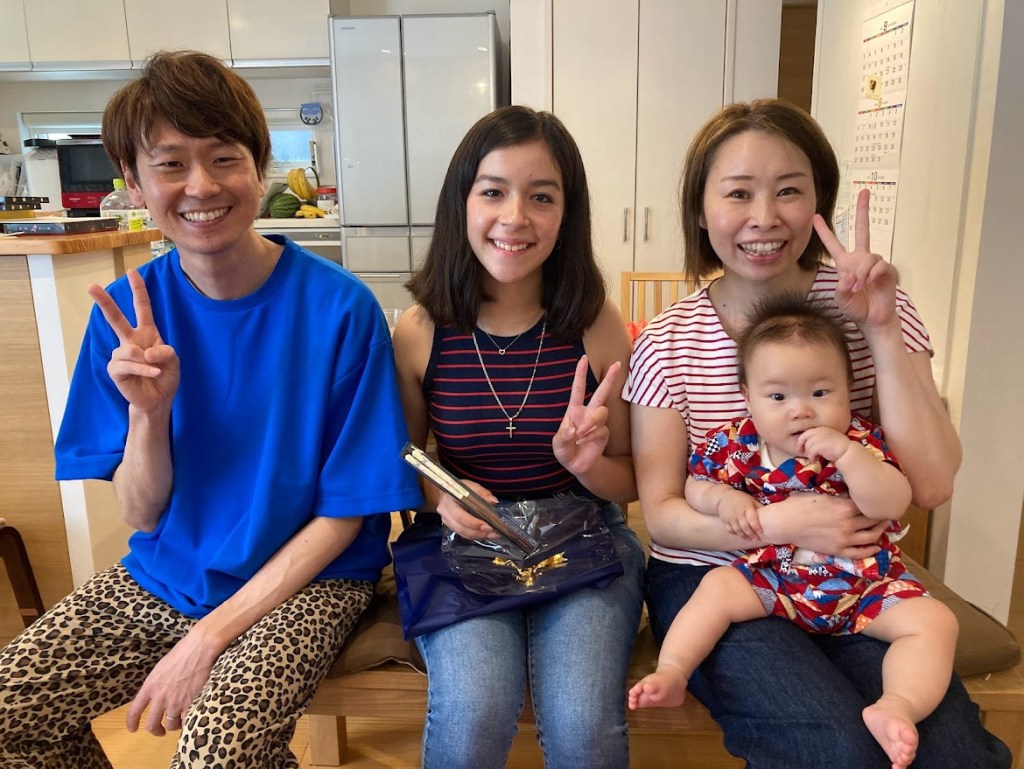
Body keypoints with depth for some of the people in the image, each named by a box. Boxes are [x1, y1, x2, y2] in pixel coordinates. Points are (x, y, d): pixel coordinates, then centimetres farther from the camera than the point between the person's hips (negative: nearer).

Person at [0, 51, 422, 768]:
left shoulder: (340, 307, -17)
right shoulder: (128, 309, -5)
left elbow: (344, 516, -11)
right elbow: (144, 515, -2)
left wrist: (212, 634, -16)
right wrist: (148, 411, -22)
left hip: (308, 580, -4)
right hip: (163, 576, 5)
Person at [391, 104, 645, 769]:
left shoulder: (597, 325, -5)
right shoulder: (420, 332, -6)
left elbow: (628, 482, 4)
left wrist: (584, 462, -17)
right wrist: (438, 494, -12)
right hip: (462, 544, 0)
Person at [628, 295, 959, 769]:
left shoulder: (859, 442, -10)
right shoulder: (737, 444, -5)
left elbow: (892, 506, -22)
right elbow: (695, 486, 4)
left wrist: (846, 452, -35)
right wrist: (723, 499, -18)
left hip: (864, 583, 0)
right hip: (773, 578, 1)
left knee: (934, 620, -18)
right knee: (718, 587, -17)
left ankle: (896, 707, -30)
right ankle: (671, 675, -15)